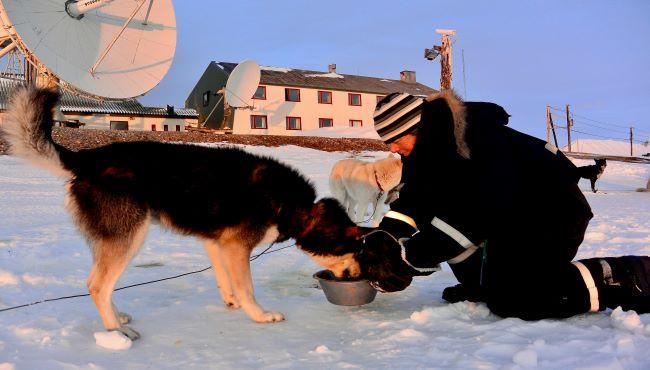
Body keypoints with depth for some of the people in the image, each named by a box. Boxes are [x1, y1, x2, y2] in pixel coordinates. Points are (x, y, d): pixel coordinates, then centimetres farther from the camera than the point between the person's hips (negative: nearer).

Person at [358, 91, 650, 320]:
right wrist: (383, 239, -18)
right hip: (513, 217, 9)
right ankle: (480, 284, 12)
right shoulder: (427, 146, -2)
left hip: (555, 210, -9)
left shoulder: (475, 136, -30)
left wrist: (411, 256, -34)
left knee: (508, 300, -19)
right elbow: (413, 199, -1)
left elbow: (478, 210, -36)